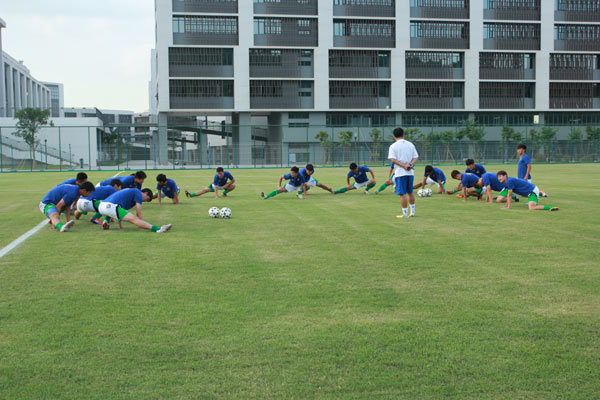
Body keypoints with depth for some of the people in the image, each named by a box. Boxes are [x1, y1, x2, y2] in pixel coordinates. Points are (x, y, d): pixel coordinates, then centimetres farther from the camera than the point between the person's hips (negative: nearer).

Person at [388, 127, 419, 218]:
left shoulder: (393, 146, -4)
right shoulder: (411, 144, 10)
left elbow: (393, 159, -14)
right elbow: (416, 157, 4)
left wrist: (403, 165, -16)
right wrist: (410, 164, -10)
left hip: (400, 172, -5)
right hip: (410, 172, 5)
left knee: (402, 194, -2)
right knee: (410, 192, 17)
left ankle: (405, 214, -2)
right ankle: (412, 212, 22)